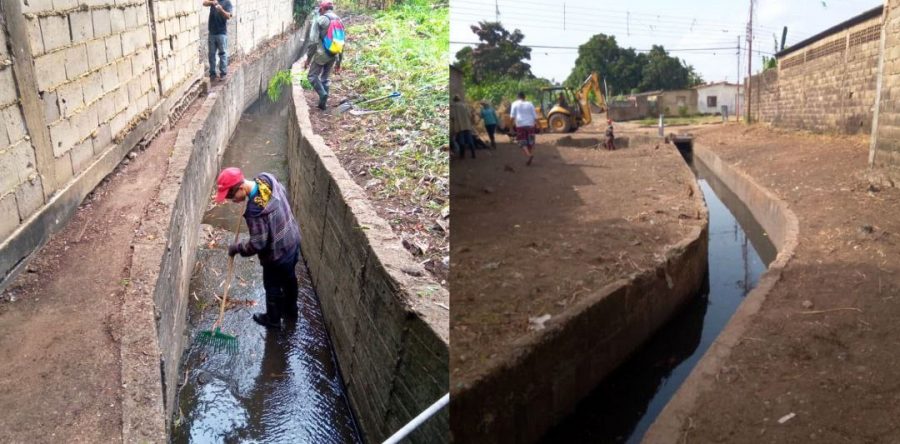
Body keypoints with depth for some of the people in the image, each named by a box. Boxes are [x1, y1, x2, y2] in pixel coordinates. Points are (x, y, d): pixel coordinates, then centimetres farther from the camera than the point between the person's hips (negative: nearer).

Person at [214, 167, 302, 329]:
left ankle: (273, 319, 41)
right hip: (293, 240, 8)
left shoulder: (255, 208, -36)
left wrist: (236, 248, -12)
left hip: (277, 253, -8)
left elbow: (257, 243, -28)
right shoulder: (266, 178, -13)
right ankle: (290, 310, 51)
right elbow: (282, 191, 10)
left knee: (272, 286, 18)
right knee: (289, 278, 29)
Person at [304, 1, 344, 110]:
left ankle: (323, 94, -15)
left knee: (312, 75, 5)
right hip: (333, 55, 6)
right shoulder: (339, 21, 10)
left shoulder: (320, 20, -8)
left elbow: (313, 41, -13)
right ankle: (323, 102, 15)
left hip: (321, 54, -6)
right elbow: (341, 44, 13)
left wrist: (308, 58, -6)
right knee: (325, 78, 16)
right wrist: (338, 62, 19)